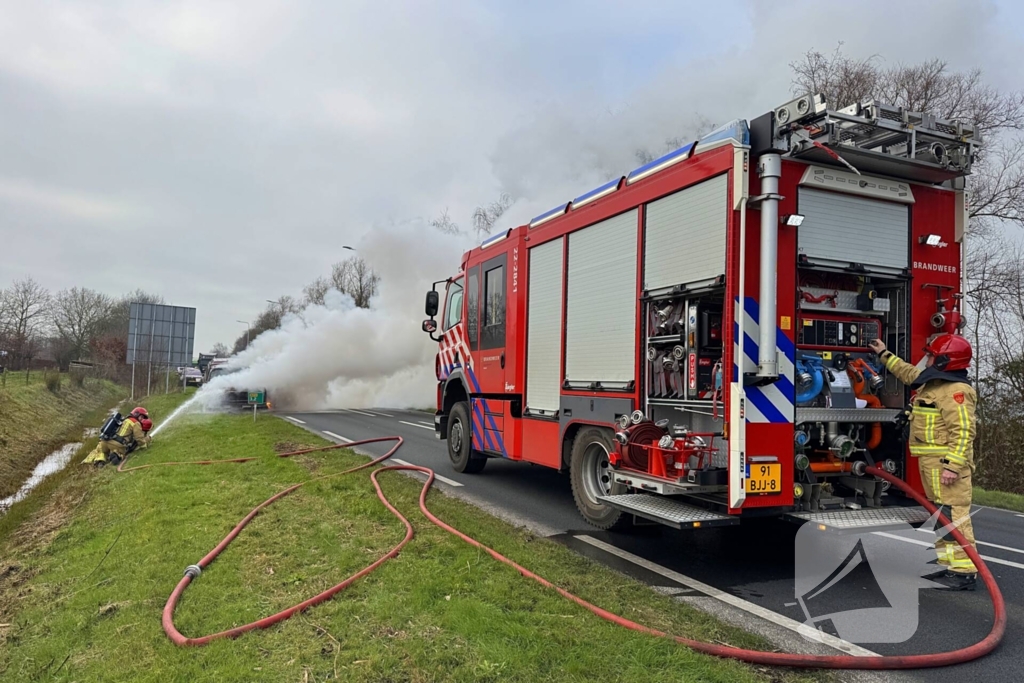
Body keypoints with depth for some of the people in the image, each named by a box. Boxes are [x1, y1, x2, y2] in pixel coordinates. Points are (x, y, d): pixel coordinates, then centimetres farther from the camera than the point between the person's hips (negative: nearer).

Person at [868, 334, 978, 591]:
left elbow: (963, 432, -22)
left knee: (953, 516, -9)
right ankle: (950, 566, 20)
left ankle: (964, 572, -5)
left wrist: (953, 466, -27)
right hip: (932, 464, 11)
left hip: (947, 464, -11)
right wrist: (884, 355, 43)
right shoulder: (933, 384, 16)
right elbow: (909, 373, 37)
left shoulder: (956, 391, -16)